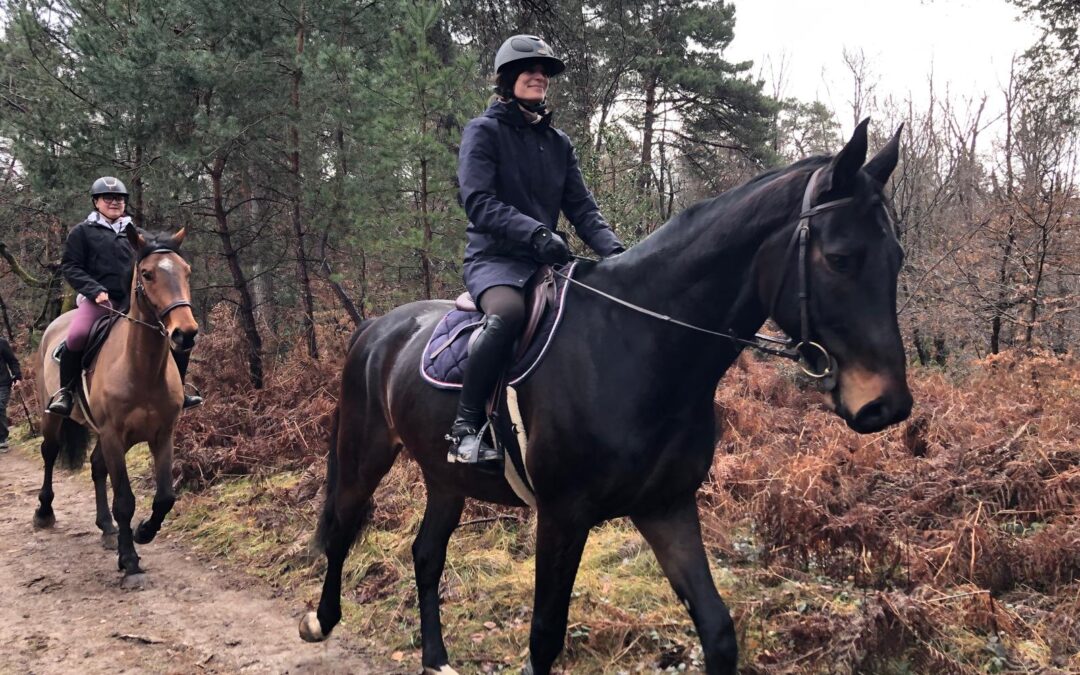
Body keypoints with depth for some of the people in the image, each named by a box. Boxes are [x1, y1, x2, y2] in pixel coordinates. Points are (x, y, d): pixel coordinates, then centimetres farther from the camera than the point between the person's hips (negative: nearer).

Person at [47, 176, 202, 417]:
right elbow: (70, 267, 0)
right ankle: (65, 391, -13)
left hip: (133, 300, 5)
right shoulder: (83, 232, 6)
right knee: (76, 336, -33)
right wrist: (95, 291, -15)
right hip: (98, 299, -4)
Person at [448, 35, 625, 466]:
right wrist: (535, 232, -29)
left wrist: (613, 250, -9)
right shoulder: (483, 131, -1)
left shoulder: (558, 143, 16)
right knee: (508, 312, -38)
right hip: (494, 258, -6)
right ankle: (466, 427, -28)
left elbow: (582, 209, 10)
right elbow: (478, 202, -14)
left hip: (547, 261, 6)